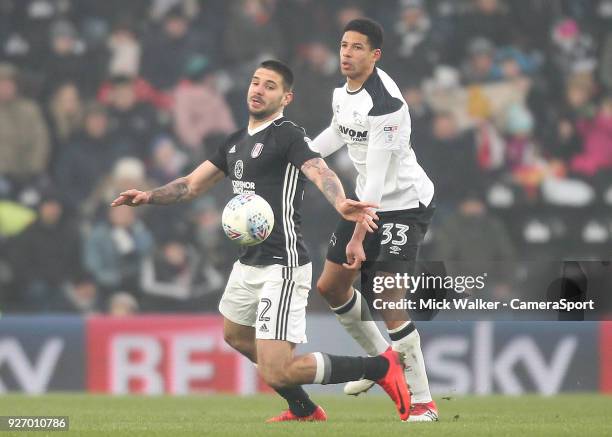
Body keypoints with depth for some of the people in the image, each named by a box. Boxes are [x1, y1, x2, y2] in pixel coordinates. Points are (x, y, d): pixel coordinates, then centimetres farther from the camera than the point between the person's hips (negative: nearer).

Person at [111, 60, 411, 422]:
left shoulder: (289, 136, -13)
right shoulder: (236, 142, 13)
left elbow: (320, 172, -32)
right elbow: (193, 185, 20)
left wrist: (341, 203, -52)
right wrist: (149, 197, 5)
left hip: (282, 266, -10)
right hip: (249, 263, 10)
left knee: (276, 374, -16)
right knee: (236, 334, 33)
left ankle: (381, 367, -2)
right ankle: (303, 410, 44)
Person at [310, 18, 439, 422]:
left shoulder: (385, 103, -25)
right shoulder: (343, 92, 3)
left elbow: (377, 177, -28)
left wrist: (358, 237, -30)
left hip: (405, 202, -9)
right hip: (369, 201, 9)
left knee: (389, 302, -17)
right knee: (330, 285, 11)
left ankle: (423, 402, -10)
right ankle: (380, 358, 32)